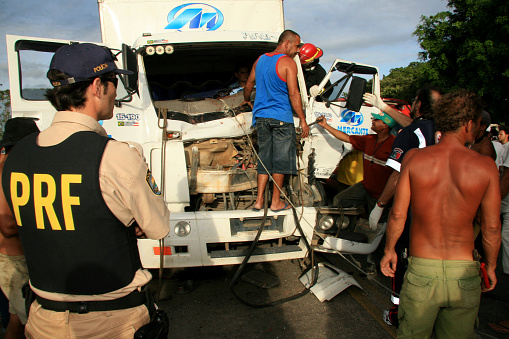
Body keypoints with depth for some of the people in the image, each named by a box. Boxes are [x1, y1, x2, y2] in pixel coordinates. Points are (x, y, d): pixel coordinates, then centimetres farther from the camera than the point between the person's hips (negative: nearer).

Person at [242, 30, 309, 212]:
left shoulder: (260, 59, 14)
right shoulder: (288, 62, -7)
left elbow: (249, 85, 24)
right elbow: (293, 94, -14)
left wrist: (247, 101, 42)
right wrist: (303, 120, -11)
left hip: (261, 116, 6)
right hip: (281, 117, -6)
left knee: (265, 158, 12)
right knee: (281, 159, 2)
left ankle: (259, 200, 11)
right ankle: (276, 202, 8)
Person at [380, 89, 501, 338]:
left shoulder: (414, 158, -8)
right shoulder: (485, 166, -7)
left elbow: (398, 214, -5)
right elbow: (491, 227, 0)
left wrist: (389, 250, 10)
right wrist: (490, 266, 16)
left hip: (421, 271, -1)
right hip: (465, 274, 1)